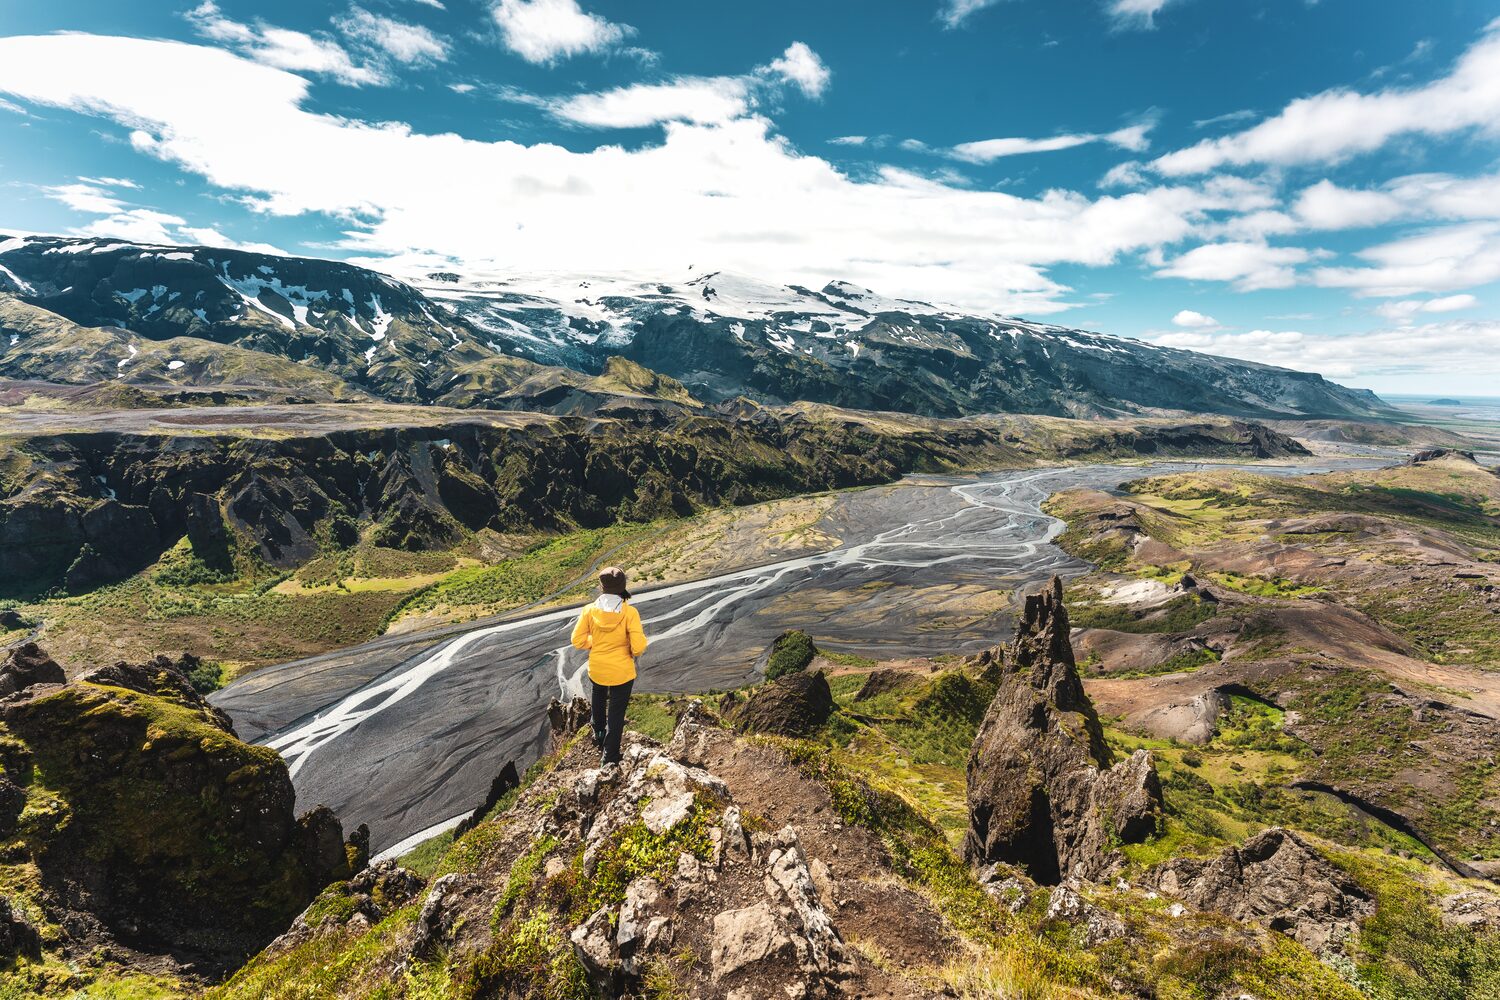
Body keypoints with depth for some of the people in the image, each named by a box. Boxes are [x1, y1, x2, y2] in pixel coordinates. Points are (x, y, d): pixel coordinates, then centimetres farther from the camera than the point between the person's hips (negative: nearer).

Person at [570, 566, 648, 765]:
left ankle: (599, 733, 56)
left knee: (599, 700, 35)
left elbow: (578, 640, -8)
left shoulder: (589, 610, -16)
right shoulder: (629, 612, -24)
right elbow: (639, 646, -23)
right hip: (622, 672, -3)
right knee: (616, 713, 14)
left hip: (596, 670, 3)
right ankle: (609, 757, 23)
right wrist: (634, 653, -1)